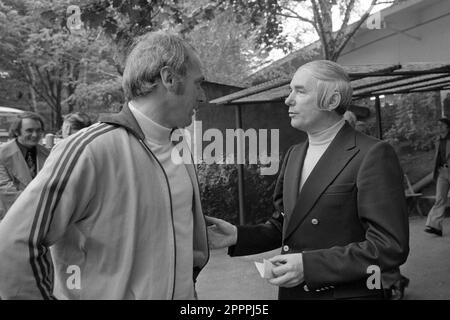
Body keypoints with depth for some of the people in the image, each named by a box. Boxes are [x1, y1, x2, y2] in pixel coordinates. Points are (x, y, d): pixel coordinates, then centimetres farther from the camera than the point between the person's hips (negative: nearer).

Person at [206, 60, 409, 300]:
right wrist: (237, 236, -5)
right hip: (292, 291, 6)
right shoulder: (293, 155, 7)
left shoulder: (373, 155, -15)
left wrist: (309, 265, -23)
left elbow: (390, 247, -19)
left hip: (349, 293, -6)